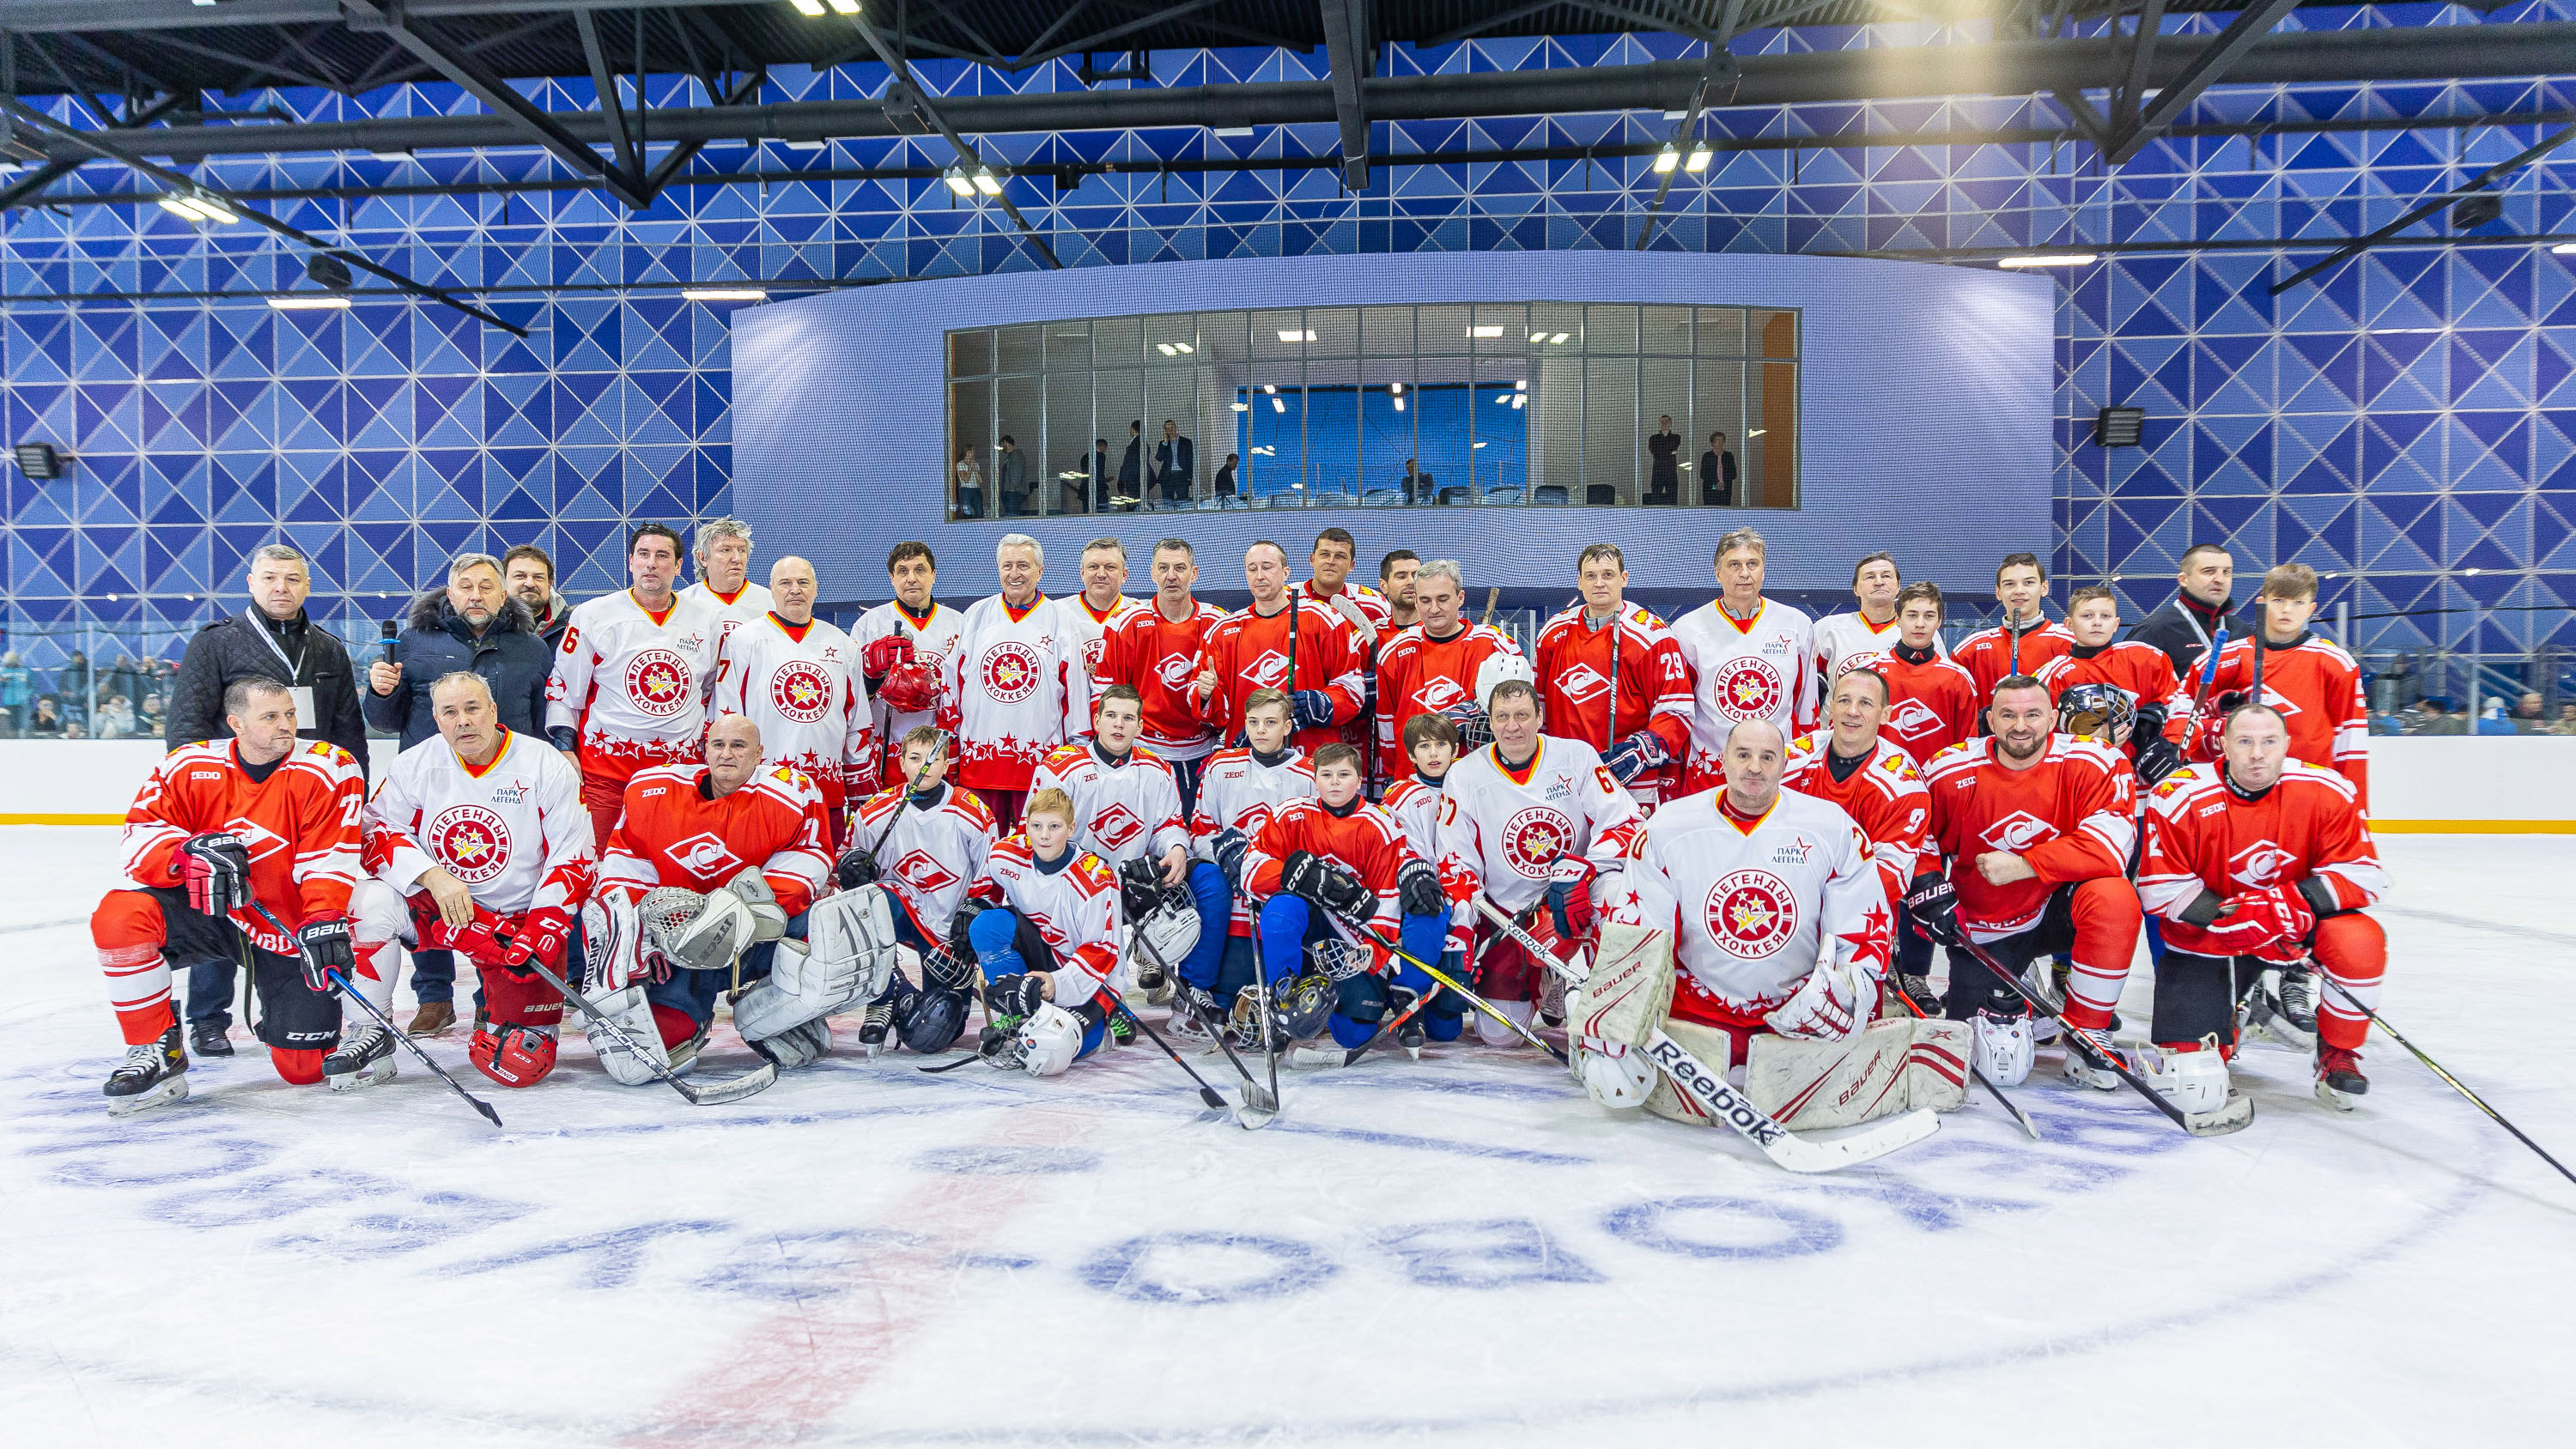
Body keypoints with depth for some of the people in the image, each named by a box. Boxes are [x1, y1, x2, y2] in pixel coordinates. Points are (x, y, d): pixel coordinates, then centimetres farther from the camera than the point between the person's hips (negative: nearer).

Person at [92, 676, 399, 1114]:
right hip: (212, 911, 3)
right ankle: (158, 1051, -7)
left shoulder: (328, 770, -14)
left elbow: (330, 857, -19)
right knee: (118, 914, -24)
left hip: (291, 928, -3)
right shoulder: (189, 766, -7)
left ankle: (370, 1033, 23)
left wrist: (324, 920, -34)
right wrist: (188, 854, -32)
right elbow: (141, 833, -10)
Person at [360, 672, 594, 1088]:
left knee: (520, 1061, -11)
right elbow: (378, 832, -6)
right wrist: (432, 876, -23)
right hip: (434, 909, 2)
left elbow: (575, 859, -11)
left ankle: (494, 1008, 28)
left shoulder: (548, 767, -10)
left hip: (523, 917, -2)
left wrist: (539, 935, -20)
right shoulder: (414, 765, -3)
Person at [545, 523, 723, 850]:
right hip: (605, 767, -2)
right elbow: (562, 687, 5)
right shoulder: (592, 616, 1)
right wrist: (565, 748, -2)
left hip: (680, 768, 2)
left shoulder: (705, 621, 10)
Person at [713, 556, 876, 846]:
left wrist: (862, 791, 14)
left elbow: (859, 724, 17)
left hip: (828, 791, 4)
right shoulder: (743, 640, 3)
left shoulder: (842, 645, 14)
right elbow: (724, 720, 1)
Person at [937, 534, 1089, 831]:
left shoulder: (1061, 621, 5)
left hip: (1040, 760, -2)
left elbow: (1076, 688, 5)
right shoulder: (975, 617, 10)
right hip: (978, 759, 2)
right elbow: (950, 682, 14)